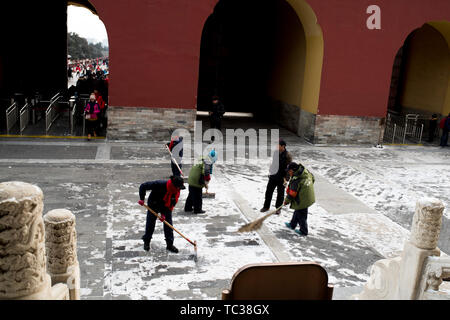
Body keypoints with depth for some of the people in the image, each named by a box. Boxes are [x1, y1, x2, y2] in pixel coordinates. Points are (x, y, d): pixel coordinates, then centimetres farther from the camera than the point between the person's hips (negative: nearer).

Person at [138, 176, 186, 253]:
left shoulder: (177, 192, -19)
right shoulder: (160, 184, -34)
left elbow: (172, 204, -11)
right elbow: (143, 186, -27)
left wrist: (164, 214, -17)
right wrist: (142, 199, -26)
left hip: (166, 207, 3)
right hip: (154, 205, -3)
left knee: (168, 224, -1)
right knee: (150, 223, 5)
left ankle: (169, 244, 9)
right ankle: (146, 242, 26)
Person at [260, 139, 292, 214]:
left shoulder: (287, 155, -15)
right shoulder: (275, 152, 2)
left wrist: (286, 178, -15)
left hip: (281, 178, -5)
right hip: (273, 176, 5)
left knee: (280, 194, 9)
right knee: (268, 191, 10)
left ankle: (278, 208, 23)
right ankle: (266, 206, 25)